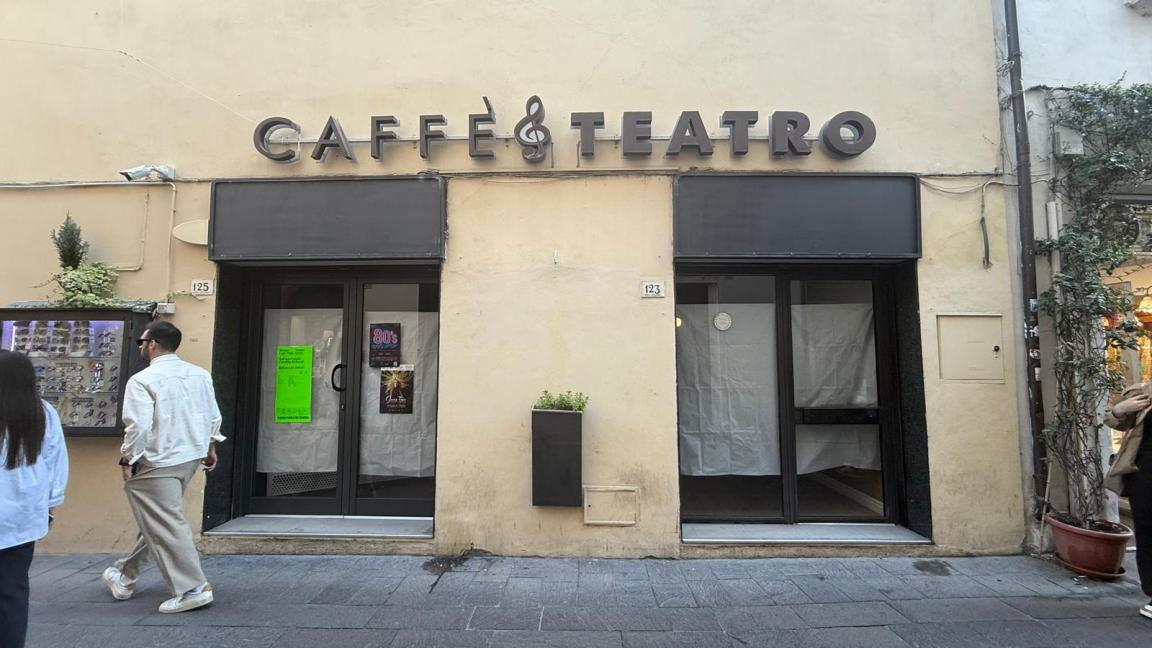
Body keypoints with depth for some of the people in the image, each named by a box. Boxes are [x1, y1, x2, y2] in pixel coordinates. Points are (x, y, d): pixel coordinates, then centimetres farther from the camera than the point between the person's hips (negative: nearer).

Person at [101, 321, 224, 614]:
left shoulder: (142, 380, -14)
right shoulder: (200, 374, 6)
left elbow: (139, 425, -20)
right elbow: (213, 416, 10)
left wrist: (127, 460, -7)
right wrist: (210, 447, 20)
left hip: (158, 462, -8)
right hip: (191, 457, 8)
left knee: (167, 526, -1)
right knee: (156, 519, 22)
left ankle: (193, 589, 2)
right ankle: (124, 576, 39)